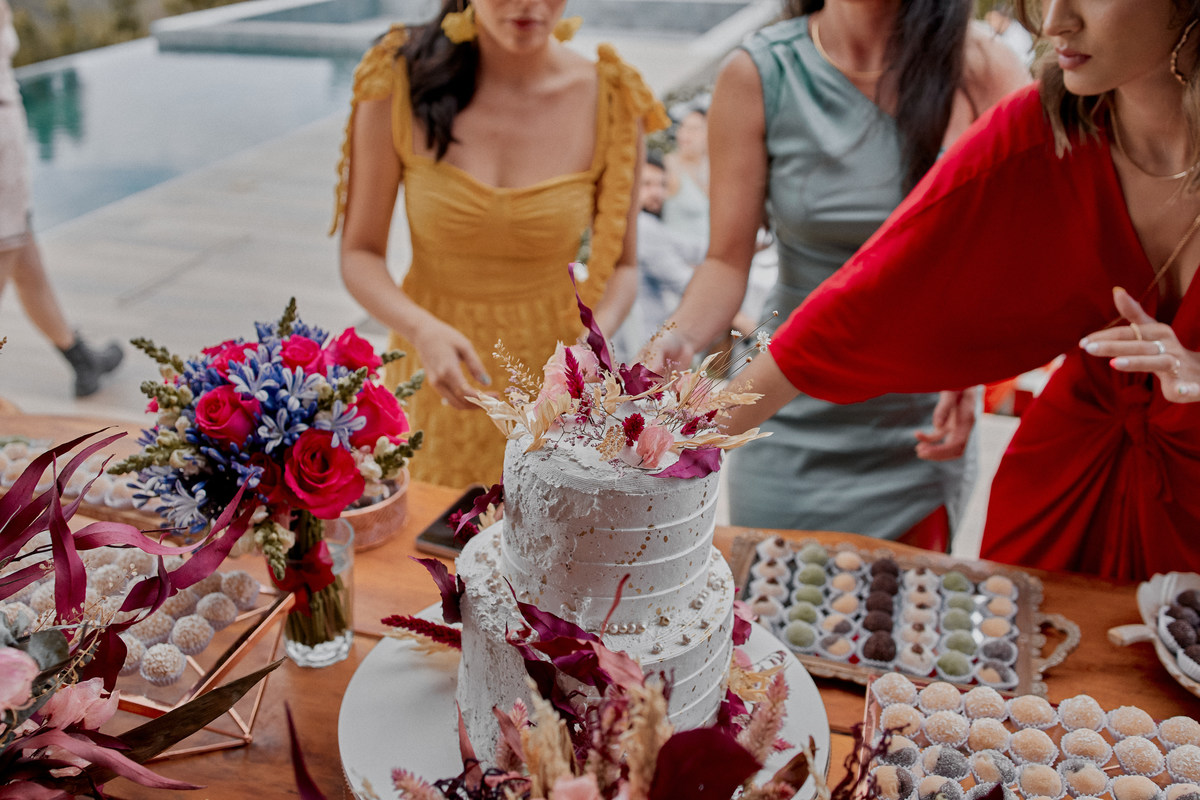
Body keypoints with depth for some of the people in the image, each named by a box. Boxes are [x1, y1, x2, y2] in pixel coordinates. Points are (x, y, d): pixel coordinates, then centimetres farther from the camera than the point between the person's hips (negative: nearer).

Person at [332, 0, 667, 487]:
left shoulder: (612, 99, -10)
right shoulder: (397, 84, -11)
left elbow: (621, 265, -1)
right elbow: (360, 255, -7)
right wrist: (424, 330, -26)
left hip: (551, 382, 1)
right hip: (438, 375, 0)